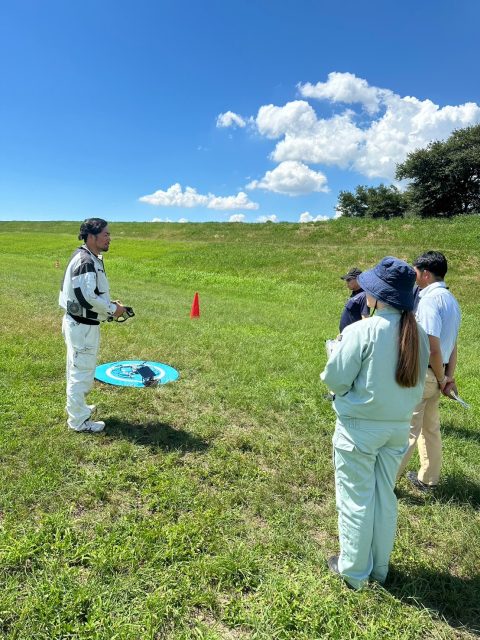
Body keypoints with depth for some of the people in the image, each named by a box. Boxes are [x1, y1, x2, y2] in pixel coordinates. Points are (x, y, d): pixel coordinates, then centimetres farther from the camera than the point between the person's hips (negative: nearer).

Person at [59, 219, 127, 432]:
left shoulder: (90, 258, 10)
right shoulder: (85, 262, -22)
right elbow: (87, 297, -28)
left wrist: (110, 305, 8)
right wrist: (113, 309, -16)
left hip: (80, 323, 11)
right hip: (82, 326, -11)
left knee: (79, 370, 23)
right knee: (81, 371, 2)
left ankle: (77, 407, 41)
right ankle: (79, 421, 15)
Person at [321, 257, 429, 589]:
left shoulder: (362, 331, -23)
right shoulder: (418, 334, -3)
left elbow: (335, 380, -17)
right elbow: (417, 382, 8)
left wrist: (337, 355, 1)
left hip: (360, 426, -6)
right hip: (398, 426, 6)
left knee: (356, 498, 11)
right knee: (385, 496, 20)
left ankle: (354, 570, 27)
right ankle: (379, 567, 37)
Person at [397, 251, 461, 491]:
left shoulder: (429, 299, -18)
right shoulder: (451, 300, 12)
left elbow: (432, 347, -22)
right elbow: (452, 345, 14)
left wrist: (441, 379, -10)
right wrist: (449, 377, 14)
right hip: (437, 375, 9)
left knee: (407, 429, -1)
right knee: (431, 427, 18)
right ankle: (428, 479, 31)